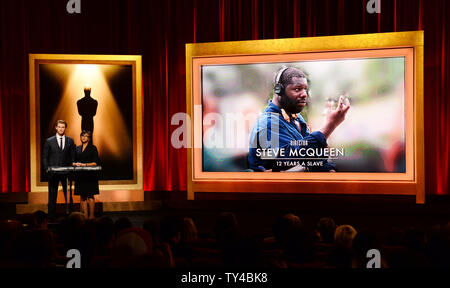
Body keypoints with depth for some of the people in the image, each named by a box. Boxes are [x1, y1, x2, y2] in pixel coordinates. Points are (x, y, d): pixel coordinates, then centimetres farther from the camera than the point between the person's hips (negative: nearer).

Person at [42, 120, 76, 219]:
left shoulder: (70, 141, 8)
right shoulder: (49, 141, 4)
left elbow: (73, 156, 9)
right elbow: (44, 157, 5)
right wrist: (47, 169, -5)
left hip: (66, 172, 1)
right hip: (53, 172, -1)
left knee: (68, 195, 4)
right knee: (52, 196, 4)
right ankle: (51, 216, 9)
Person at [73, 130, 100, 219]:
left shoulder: (92, 148, 1)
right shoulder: (77, 148, 15)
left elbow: (96, 163, -5)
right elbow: (74, 161, 16)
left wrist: (84, 165, -15)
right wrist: (75, 164, -7)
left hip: (90, 175, -5)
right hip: (80, 175, 5)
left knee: (90, 196, -4)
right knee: (83, 196, 4)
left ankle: (91, 215, 0)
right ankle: (85, 216, 6)